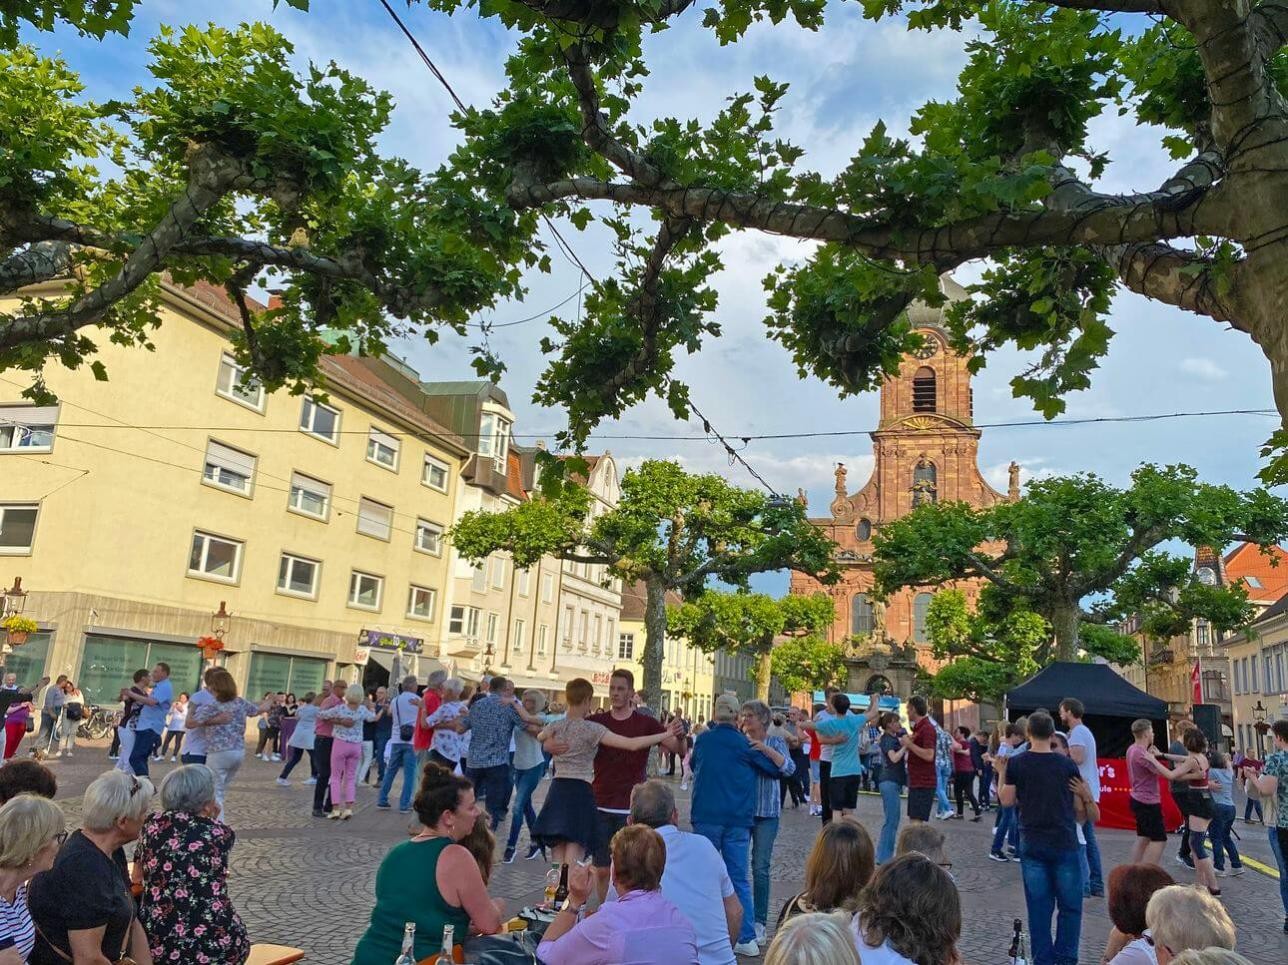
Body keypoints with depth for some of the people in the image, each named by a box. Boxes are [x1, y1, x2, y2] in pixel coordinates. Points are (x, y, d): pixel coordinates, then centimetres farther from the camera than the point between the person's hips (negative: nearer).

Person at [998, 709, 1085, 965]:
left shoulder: (1016, 763, -4)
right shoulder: (1066, 764, -4)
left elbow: (1006, 801, 0)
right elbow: (1087, 798, 11)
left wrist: (1001, 773, 12)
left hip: (1032, 844, 1)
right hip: (1064, 843, -1)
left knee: (1038, 906, 7)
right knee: (1070, 906, 9)